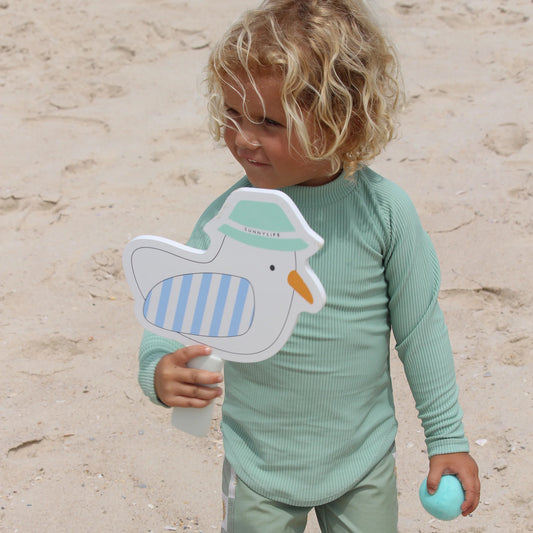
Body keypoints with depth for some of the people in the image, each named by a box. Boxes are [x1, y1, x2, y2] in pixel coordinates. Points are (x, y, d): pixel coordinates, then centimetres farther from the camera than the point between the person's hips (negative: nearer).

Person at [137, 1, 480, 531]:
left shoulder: (383, 209, -15)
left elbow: (418, 326, -4)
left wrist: (447, 436, 2)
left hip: (365, 463, 1)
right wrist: (159, 370, -32)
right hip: (259, 466, 0)